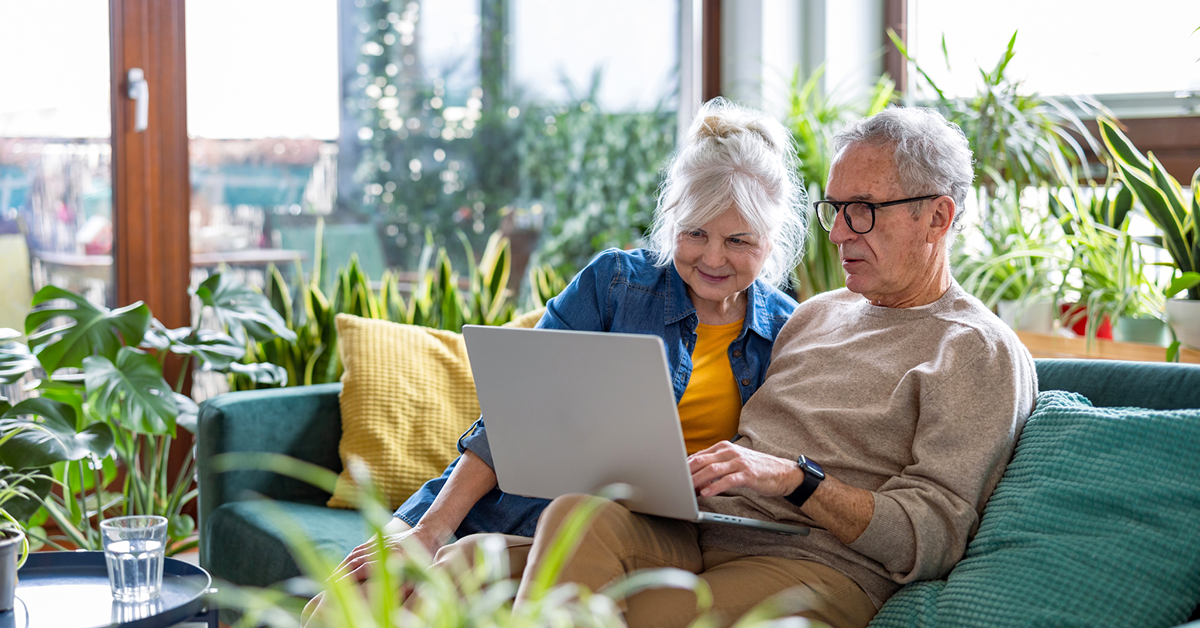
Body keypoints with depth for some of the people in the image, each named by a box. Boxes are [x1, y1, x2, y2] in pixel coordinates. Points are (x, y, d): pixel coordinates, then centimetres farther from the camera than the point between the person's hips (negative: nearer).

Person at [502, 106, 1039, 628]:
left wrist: (796, 478, -20)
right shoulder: (814, 314, 25)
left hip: (819, 564, -6)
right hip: (704, 530, 7)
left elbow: (933, 541, -10)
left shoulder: (980, 353, 0)